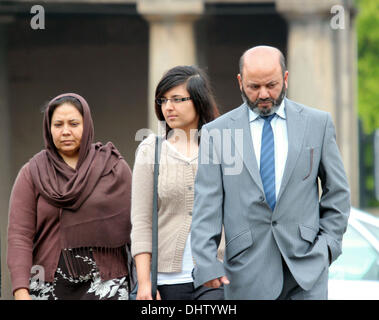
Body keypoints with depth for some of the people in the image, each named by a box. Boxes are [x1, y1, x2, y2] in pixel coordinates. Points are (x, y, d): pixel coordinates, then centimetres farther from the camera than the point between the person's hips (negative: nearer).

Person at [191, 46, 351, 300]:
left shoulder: (317, 123, 8)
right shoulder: (216, 132, 5)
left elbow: (337, 192, 13)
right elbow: (207, 204, 0)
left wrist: (328, 243, 3)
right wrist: (206, 264, -9)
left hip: (305, 265, 0)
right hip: (247, 274, 0)